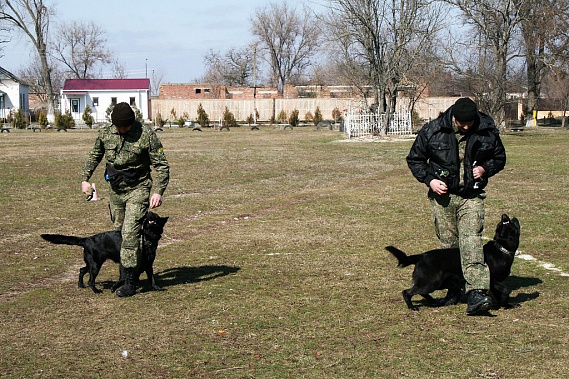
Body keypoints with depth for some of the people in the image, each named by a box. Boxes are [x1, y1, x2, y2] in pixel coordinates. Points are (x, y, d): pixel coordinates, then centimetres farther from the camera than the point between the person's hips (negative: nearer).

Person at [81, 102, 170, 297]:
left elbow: (161, 165, -12)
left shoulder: (147, 136, -15)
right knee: (119, 232, 14)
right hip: (115, 190, 6)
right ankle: (124, 272, 29)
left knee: (130, 233, -15)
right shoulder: (105, 133, -1)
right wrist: (85, 178, 6)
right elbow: (94, 155, 16)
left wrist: (158, 191, -22)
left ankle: (129, 282, -14)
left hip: (137, 190, -6)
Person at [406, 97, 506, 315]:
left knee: (471, 242, -15)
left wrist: (485, 168, -7)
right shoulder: (432, 131, -6)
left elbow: (499, 157, 15)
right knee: (448, 244, 5)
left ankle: (477, 293, -22)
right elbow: (414, 159, 6)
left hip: (471, 197, -1)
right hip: (442, 195, 1)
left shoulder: (488, 131, -3)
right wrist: (430, 179, -10)